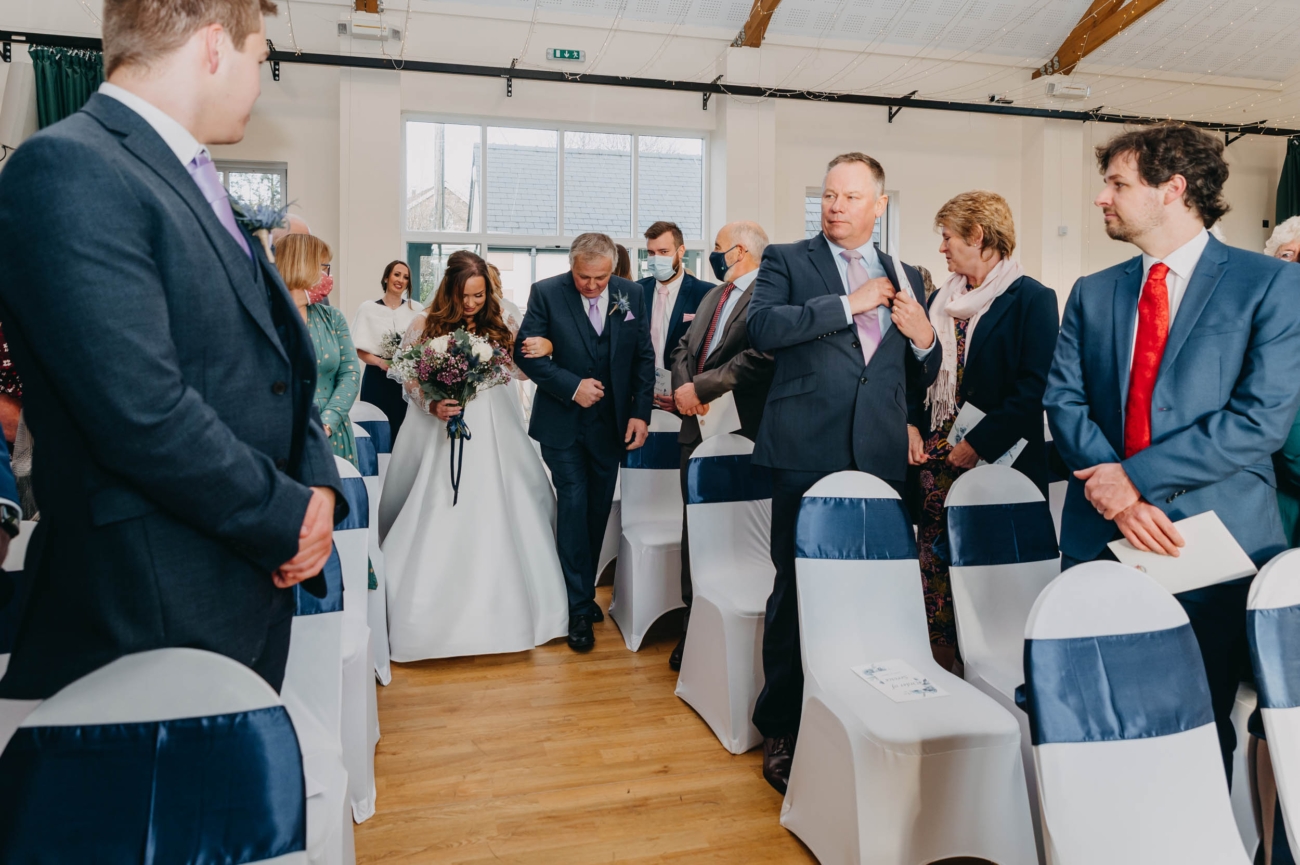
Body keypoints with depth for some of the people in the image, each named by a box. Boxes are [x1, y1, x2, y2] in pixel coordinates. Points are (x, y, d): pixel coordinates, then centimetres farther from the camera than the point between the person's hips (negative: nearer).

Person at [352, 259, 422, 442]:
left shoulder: (415, 310, 4)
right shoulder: (368, 308, 0)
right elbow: (360, 350, -2)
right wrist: (380, 362, -20)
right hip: (377, 378, -1)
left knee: (403, 427, 1)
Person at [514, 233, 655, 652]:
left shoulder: (631, 294, 0)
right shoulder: (546, 293, -7)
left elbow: (644, 357, 3)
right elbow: (525, 352, -9)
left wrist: (641, 413, -5)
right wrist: (571, 386, -18)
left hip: (611, 423, 3)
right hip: (563, 421, -3)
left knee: (598, 508, 11)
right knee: (574, 503, -5)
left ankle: (583, 591, 28)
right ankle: (579, 608, 6)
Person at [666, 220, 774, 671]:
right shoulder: (712, 296, 20)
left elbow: (760, 357, -23)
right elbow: (683, 348, 19)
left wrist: (701, 387, -17)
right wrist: (682, 387, -2)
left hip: (740, 432, -8)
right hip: (697, 428, 9)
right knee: (694, 530, 12)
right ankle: (693, 629, 25)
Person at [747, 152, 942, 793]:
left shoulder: (905, 277, 18)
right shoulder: (786, 261, 7)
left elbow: (918, 379, 20)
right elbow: (761, 328, -13)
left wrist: (924, 340, -1)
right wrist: (848, 304, -13)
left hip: (880, 457, 4)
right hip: (806, 453, -3)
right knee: (797, 592, 3)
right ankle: (782, 731, 18)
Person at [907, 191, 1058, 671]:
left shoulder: (1032, 299, -6)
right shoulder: (941, 300, 14)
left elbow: (1034, 390, -13)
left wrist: (978, 443, -17)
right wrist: (912, 424, 4)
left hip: (998, 464, -6)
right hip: (936, 459, 6)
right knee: (934, 570, 6)